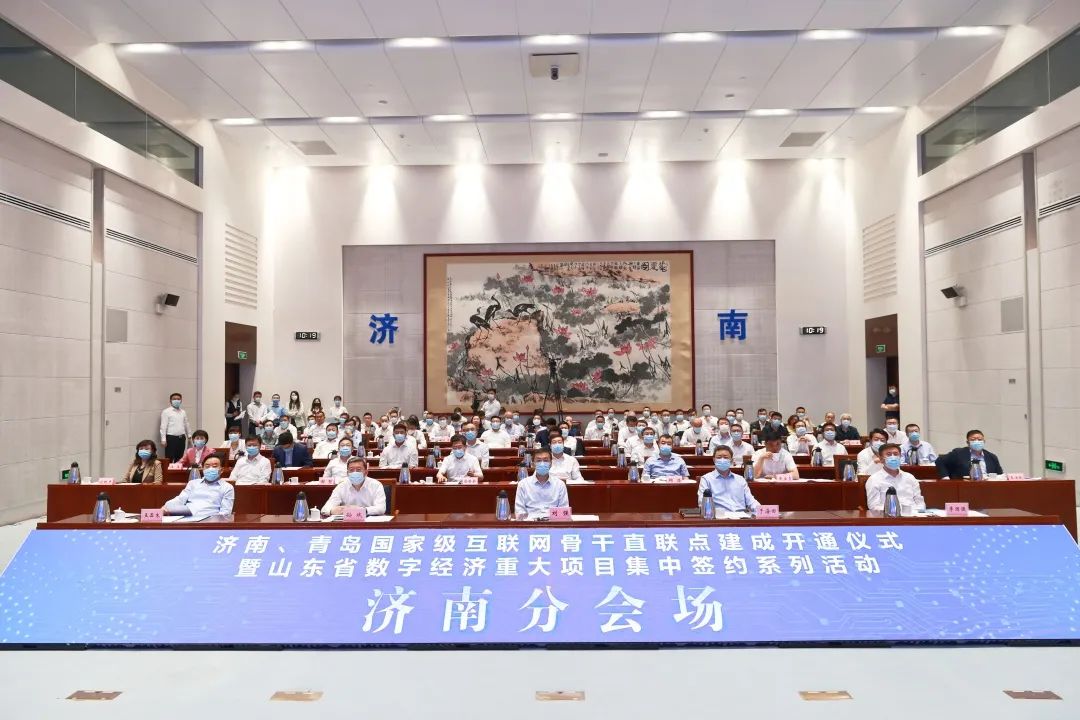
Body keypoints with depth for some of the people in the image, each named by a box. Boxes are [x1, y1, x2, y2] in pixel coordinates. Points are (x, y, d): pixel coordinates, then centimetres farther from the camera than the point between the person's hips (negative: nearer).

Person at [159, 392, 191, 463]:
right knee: (169, 459, -5)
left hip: (181, 438, 5)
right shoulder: (166, 412, -4)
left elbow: (186, 425, 20)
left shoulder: (183, 412, 13)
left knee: (179, 458, 10)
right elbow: (163, 426, -7)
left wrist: (189, 435, 19)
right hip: (171, 438, -5)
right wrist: (163, 439, -12)